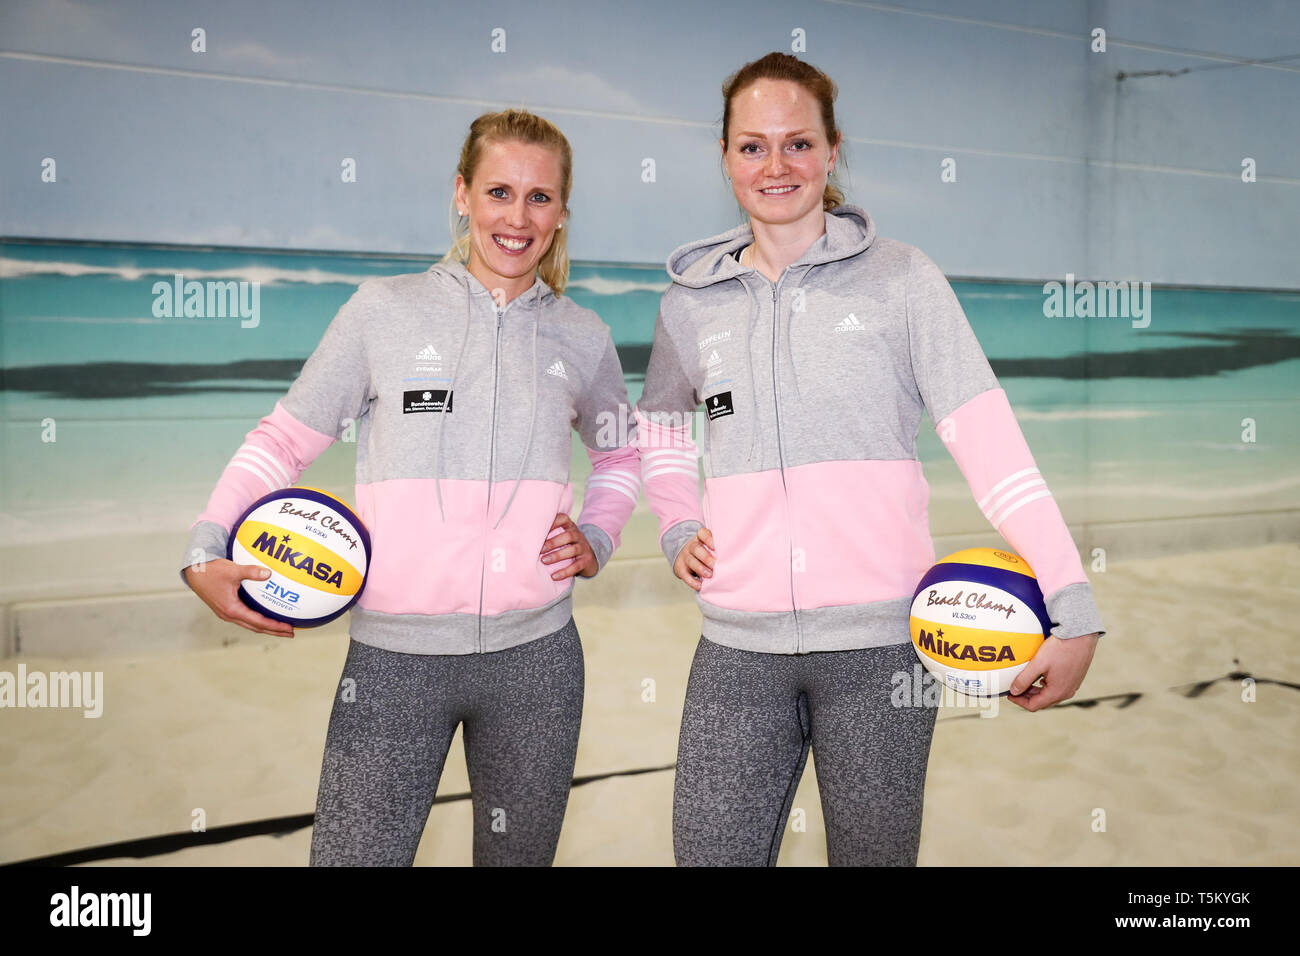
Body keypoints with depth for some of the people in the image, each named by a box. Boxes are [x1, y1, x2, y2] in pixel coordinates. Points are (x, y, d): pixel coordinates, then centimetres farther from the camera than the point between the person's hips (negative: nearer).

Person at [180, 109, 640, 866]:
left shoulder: (583, 337, 7)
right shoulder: (385, 309, 0)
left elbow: (622, 453, 24)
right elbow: (285, 436, 3)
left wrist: (597, 539, 7)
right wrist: (208, 553, -9)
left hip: (535, 655, 3)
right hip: (394, 658, -2)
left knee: (519, 854, 15)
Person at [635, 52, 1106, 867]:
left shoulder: (901, 278, 0)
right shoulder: (692, 302, 9)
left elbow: (989, 437, -7)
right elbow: (659, 422, 27)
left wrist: (1072, 609, -14)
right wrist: (678, 527, 10)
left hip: (880, 641, -2)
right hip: (738, 646, 3)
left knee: (875, 853, 9)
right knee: (710, 851, 5)